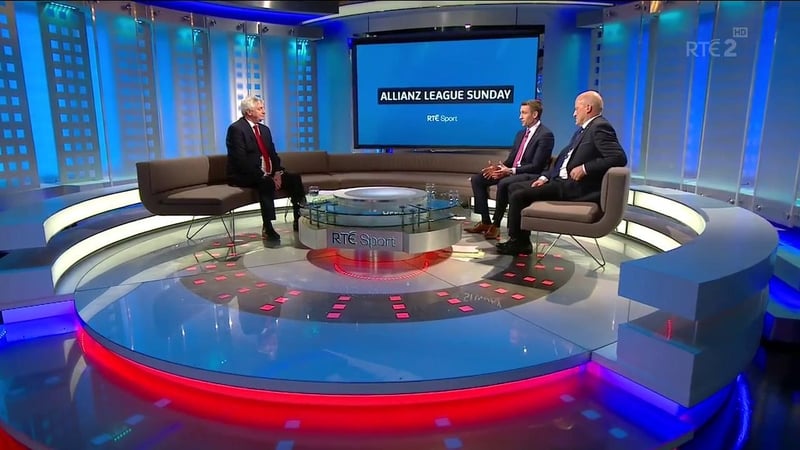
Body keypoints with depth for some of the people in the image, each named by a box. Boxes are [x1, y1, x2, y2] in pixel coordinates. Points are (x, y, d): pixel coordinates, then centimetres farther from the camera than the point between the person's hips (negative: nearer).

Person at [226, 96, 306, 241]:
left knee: (294, 178, -10)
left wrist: (277, 172, -8)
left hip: (268, 174, 8)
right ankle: (267, 228, -33)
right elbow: (241, 160, -20)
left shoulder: (264, 129, 15)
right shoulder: (236, 129, -11)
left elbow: (273, 154, 13)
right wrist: (264, 177, -24)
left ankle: (300, 220, -7)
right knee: (267, 183, -36)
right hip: (244, 176, -8)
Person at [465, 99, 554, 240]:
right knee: (477, 179, -3)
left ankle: (495, 224, -21)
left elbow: (536, 166, -17)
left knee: (503, 183, -37)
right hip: (511, 171, 9)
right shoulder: (521, 133, 16)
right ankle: (485, 221, -5)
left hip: (531, 175, -9)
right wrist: (498, 167, -6)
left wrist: (511, 171, -25)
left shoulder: (545, 135, -10)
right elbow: (511, 159, 16)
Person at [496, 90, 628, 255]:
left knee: (519, 195, -16)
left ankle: (517, 242, 2)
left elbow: (619, 158, -22)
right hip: (561, 181, 11)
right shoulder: (582, 130, 20)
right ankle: (519, 239, 9)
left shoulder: (600, 127, -11)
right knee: (514, 188, 9)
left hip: (574, 187, -10)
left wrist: (584, 168, -21)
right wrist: (545, 177, 6)